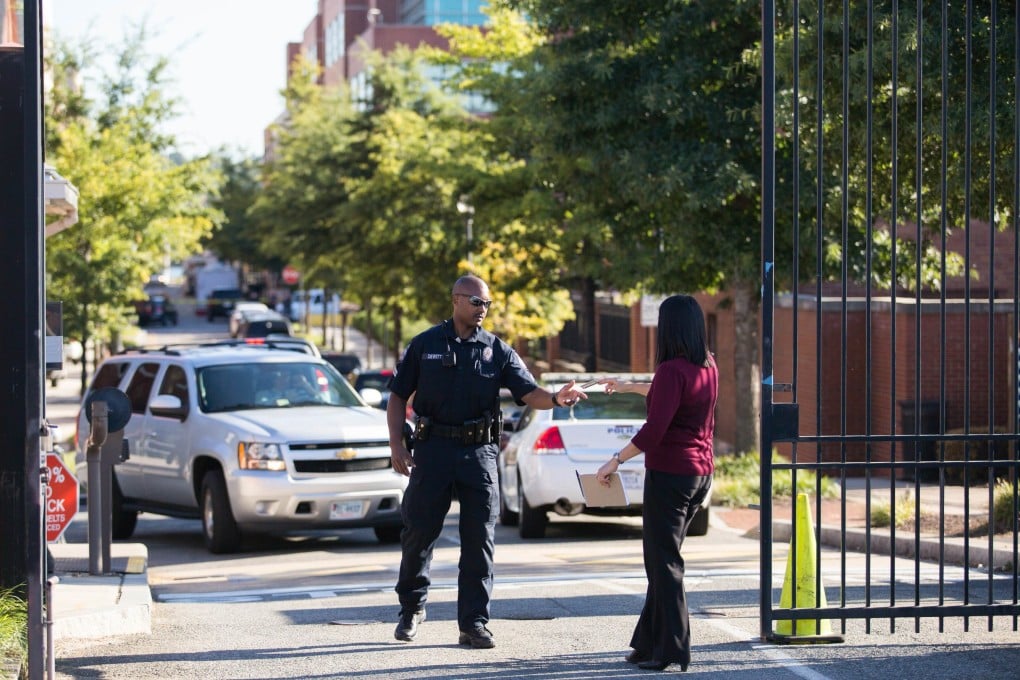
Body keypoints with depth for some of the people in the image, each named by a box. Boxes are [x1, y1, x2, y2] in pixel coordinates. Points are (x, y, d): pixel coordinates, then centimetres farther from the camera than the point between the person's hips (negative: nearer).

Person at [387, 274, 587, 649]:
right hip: (433, 449, -1)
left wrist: (555, 398, -27)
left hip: (479, 450, 1)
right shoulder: (425, 345, 5)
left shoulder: (497, 350, 7)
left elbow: (527, 392, -5)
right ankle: (412, 607, 25)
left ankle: (474, 621, 5)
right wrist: (396, 444, -4)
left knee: (479, 539, -1)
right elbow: (398, 396, 7)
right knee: (419, 530, 3)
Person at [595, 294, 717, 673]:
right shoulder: (708, 368, 9)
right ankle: (649, 643, 21)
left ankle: (672, 649, -2)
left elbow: (654, 429, -24)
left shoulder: (672, 370, -18)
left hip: (670, 473, -9)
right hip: (700, 472, 9)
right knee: (664, 558, 16)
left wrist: (616, 461, -16)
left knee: (664, 561, -2)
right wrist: (628, 387, 41)